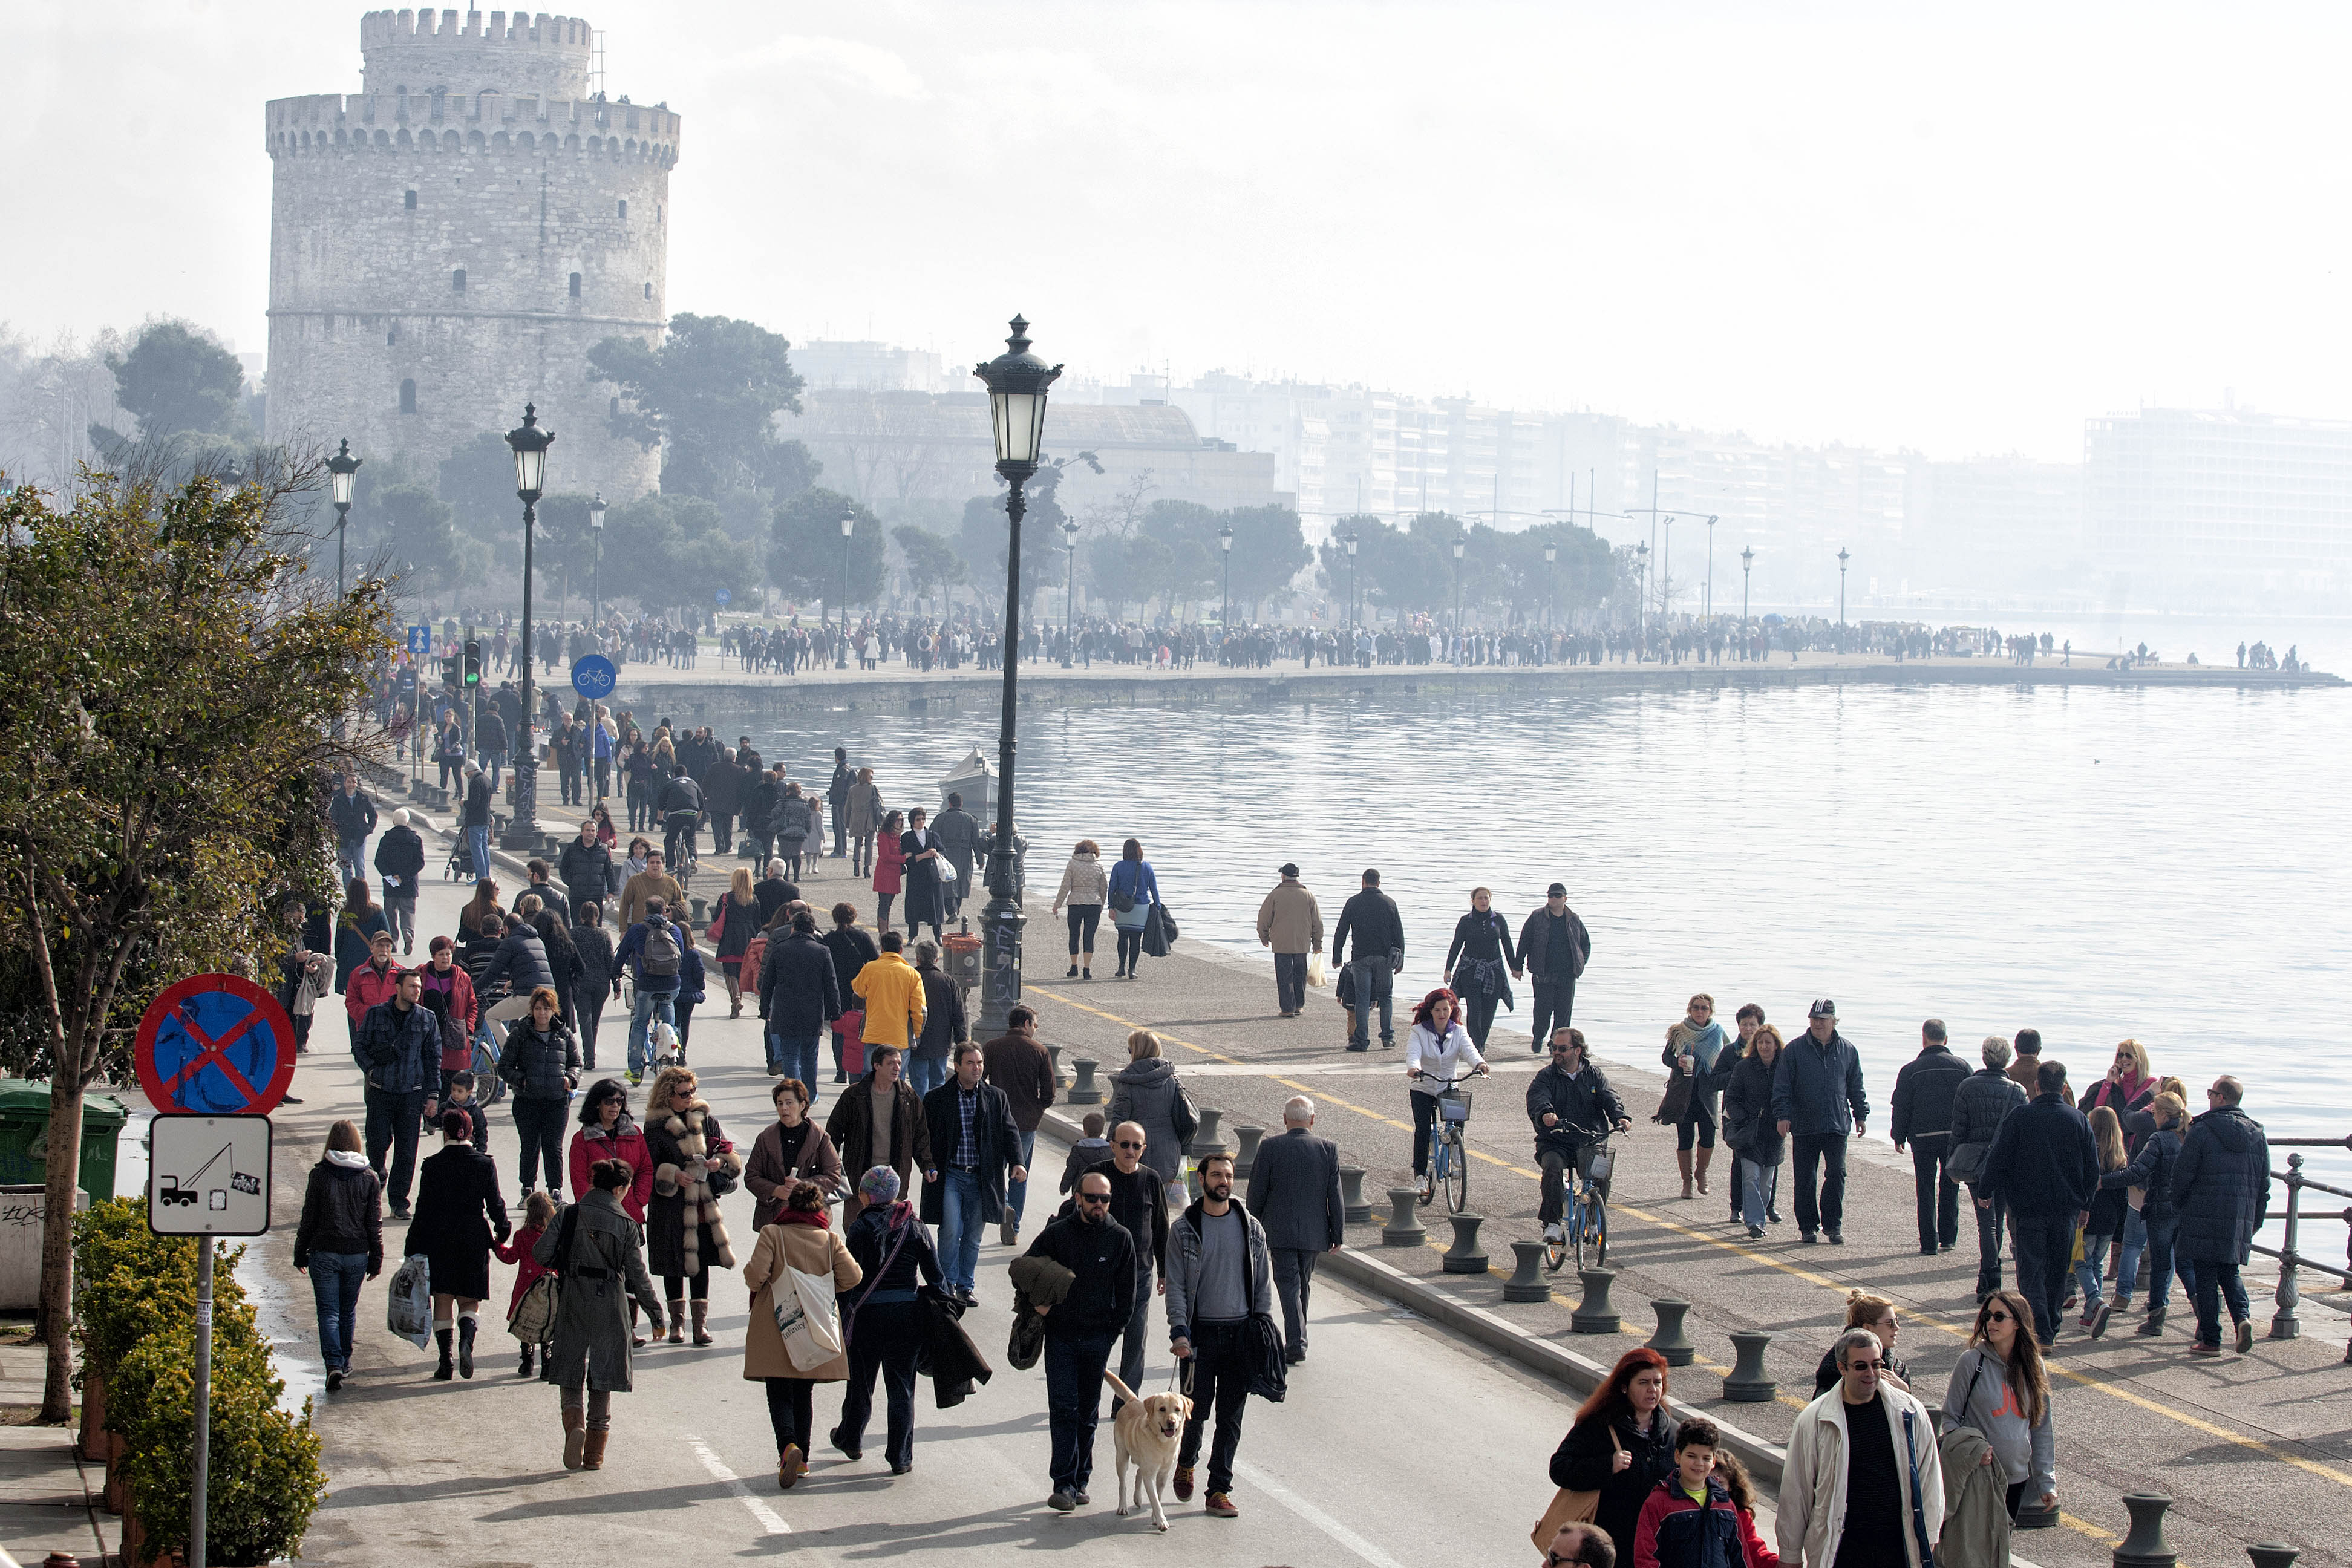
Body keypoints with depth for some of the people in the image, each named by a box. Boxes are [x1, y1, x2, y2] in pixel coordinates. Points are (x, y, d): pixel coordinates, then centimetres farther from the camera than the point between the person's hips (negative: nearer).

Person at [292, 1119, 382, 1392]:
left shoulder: (320, 1174, -7)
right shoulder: (369, 1177, -1)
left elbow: (309, 1219, -4)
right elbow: (375, 1224, 1)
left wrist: (300, 1254, 6)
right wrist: (376, 1260, 8)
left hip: (324, 1252, -2)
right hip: (357, 1255, 2)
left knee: (329, 1311, -1)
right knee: (349, 1310, 18)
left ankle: (333, 1364, -18)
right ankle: (345, 1362, 30)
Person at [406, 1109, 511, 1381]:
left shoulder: (433, 1166, -7)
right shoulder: (485, 1164, -3)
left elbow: (424, 1209, -5)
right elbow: (495, 1204, 2)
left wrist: (414, 1248, 1)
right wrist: (501, 1229, 21)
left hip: (439, 1241, -1)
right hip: (474, 1241, 1)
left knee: (443, 1300, 8)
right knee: (469, 1301, 10)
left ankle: (445, 1361, 1)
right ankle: (466, 1340, -19)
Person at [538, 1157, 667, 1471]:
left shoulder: (570, 1215, -3)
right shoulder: (626, 1223, -4)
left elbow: (541, 1253, -8)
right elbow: (637, 1273, -3)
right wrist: (655, 1312, 6)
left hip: (573, 1303, 0)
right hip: (610, 1304, 0)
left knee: (570, 1373, 12)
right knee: (602, 1377, 10)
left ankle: (575, 1421, -16)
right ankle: (594, 1454, 11)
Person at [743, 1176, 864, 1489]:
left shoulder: (771, 1234, -8)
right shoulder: (829, 1239, 1)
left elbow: (756, 1276, -16)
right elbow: (852, 1276, -5)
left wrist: (750, 1271, 8)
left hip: (776, 1328, -3)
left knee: (779, 1395, -1)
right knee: (804, 1395, 16)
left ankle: (788, 1446, -25)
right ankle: (801, 1460, 17)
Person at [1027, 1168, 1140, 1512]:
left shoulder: (1120, 1238, 1)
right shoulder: (1057, 1233, -3)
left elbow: (1127, 1291, 7)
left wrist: (1114, 1330, 3)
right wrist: (1037, 1304, -6)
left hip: (1098, 1338, 2)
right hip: (1060, 1336, -2)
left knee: (1088, 1413, 9)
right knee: (1064, 1409, -8)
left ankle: (1079, 1483, 16)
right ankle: (1064, 1484, -11)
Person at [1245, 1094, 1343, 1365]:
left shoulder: (1270, 1148, -8)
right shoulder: (1328, 1149, -4)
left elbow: (1257, 1193, -4)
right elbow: (1335, 1196, -1)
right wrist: (1338, 1234, 5)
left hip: (1280, 1231, -2)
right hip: (1315, 1232, 2)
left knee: (1289, 1284, 0)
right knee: (1303, 1284, 16)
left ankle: (1296, 1343, -13)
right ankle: (1297, 1341, 27)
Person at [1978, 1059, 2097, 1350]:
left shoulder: (2019, 1117, -8)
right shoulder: (2079, 1120, 1)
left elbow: (1998, 1159, -6)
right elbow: (2093, 1169, 6)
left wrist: (1987, 1192, 9)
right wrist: (2084, 1205, 18)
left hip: (2028, 1207, -3)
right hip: (2067, 1209, 3)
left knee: (2031, 1271, -2)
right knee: (2058, 1272, 15)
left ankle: (2041, 1333, -15)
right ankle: (2052, 1330, 22)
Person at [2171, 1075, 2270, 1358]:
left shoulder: (2201, 1131, -10)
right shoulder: (2257, 1135, 7)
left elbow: (2182, 1176, -8)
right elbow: (2264, 1183, 12)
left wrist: (2178, 1206, 10)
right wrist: (2255, 1222, 20)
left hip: (2204, 1218, -5)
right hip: (2241, 1222, 5)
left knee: (2206, 1279, 2)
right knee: (2230, 1273, 17)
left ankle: (2210, 1340, 2)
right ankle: (2241, 1317, -8)